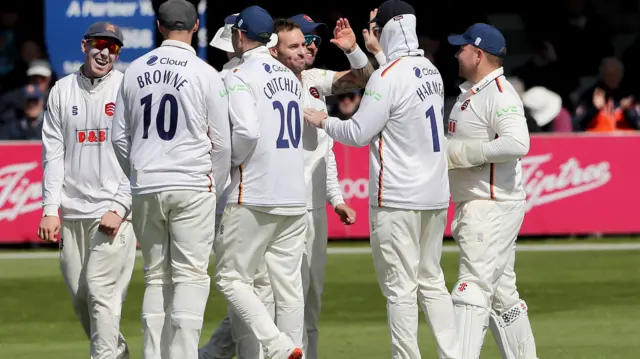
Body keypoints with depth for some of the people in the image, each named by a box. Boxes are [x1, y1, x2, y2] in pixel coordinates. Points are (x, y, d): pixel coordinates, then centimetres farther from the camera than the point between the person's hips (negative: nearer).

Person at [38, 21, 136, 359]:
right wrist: (50, 208, -1)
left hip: (115, 209, -4)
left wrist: (119, 207, -13)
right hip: (72, 213, 4)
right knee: (79, 296, 6)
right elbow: (53, 153, 8)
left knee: (101, 290, -14)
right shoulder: (62, 90, 10)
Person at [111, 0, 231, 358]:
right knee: (191, 276, -4)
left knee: (156, 277, 11)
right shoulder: (205, 74, -5)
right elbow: (222, 142, -2)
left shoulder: (136, 71, 6)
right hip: (192, 186, -4)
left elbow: (120, 137, 12)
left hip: (146, 190, 4)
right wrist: (216, 189, 10)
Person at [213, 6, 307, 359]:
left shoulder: (240, 76, -8)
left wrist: (229, 160, -4)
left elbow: (246, 131, -22)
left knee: (231, 278, -1)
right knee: (288, 284, 6)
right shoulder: (291, 77, 15)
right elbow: (293, 132, 14)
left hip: (252, 197, -7)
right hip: (295, 197, 7)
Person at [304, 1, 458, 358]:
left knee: (400, 287, -3)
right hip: (436, 195, 8)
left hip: (397, 199, -8)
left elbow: (359, 134, -12)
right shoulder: (431, 71, 10)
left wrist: (324, 121, 6)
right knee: (432, 281, 13)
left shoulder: (387, 77, -15)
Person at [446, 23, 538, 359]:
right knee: (501, 293, 13)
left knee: (473, 290, -16)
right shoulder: (469, 94, 17)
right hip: (474, 206, 10)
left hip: (493, 206, -10)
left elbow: (517, 143, -29)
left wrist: (458, 153, -22)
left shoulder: (499, 94, -15)